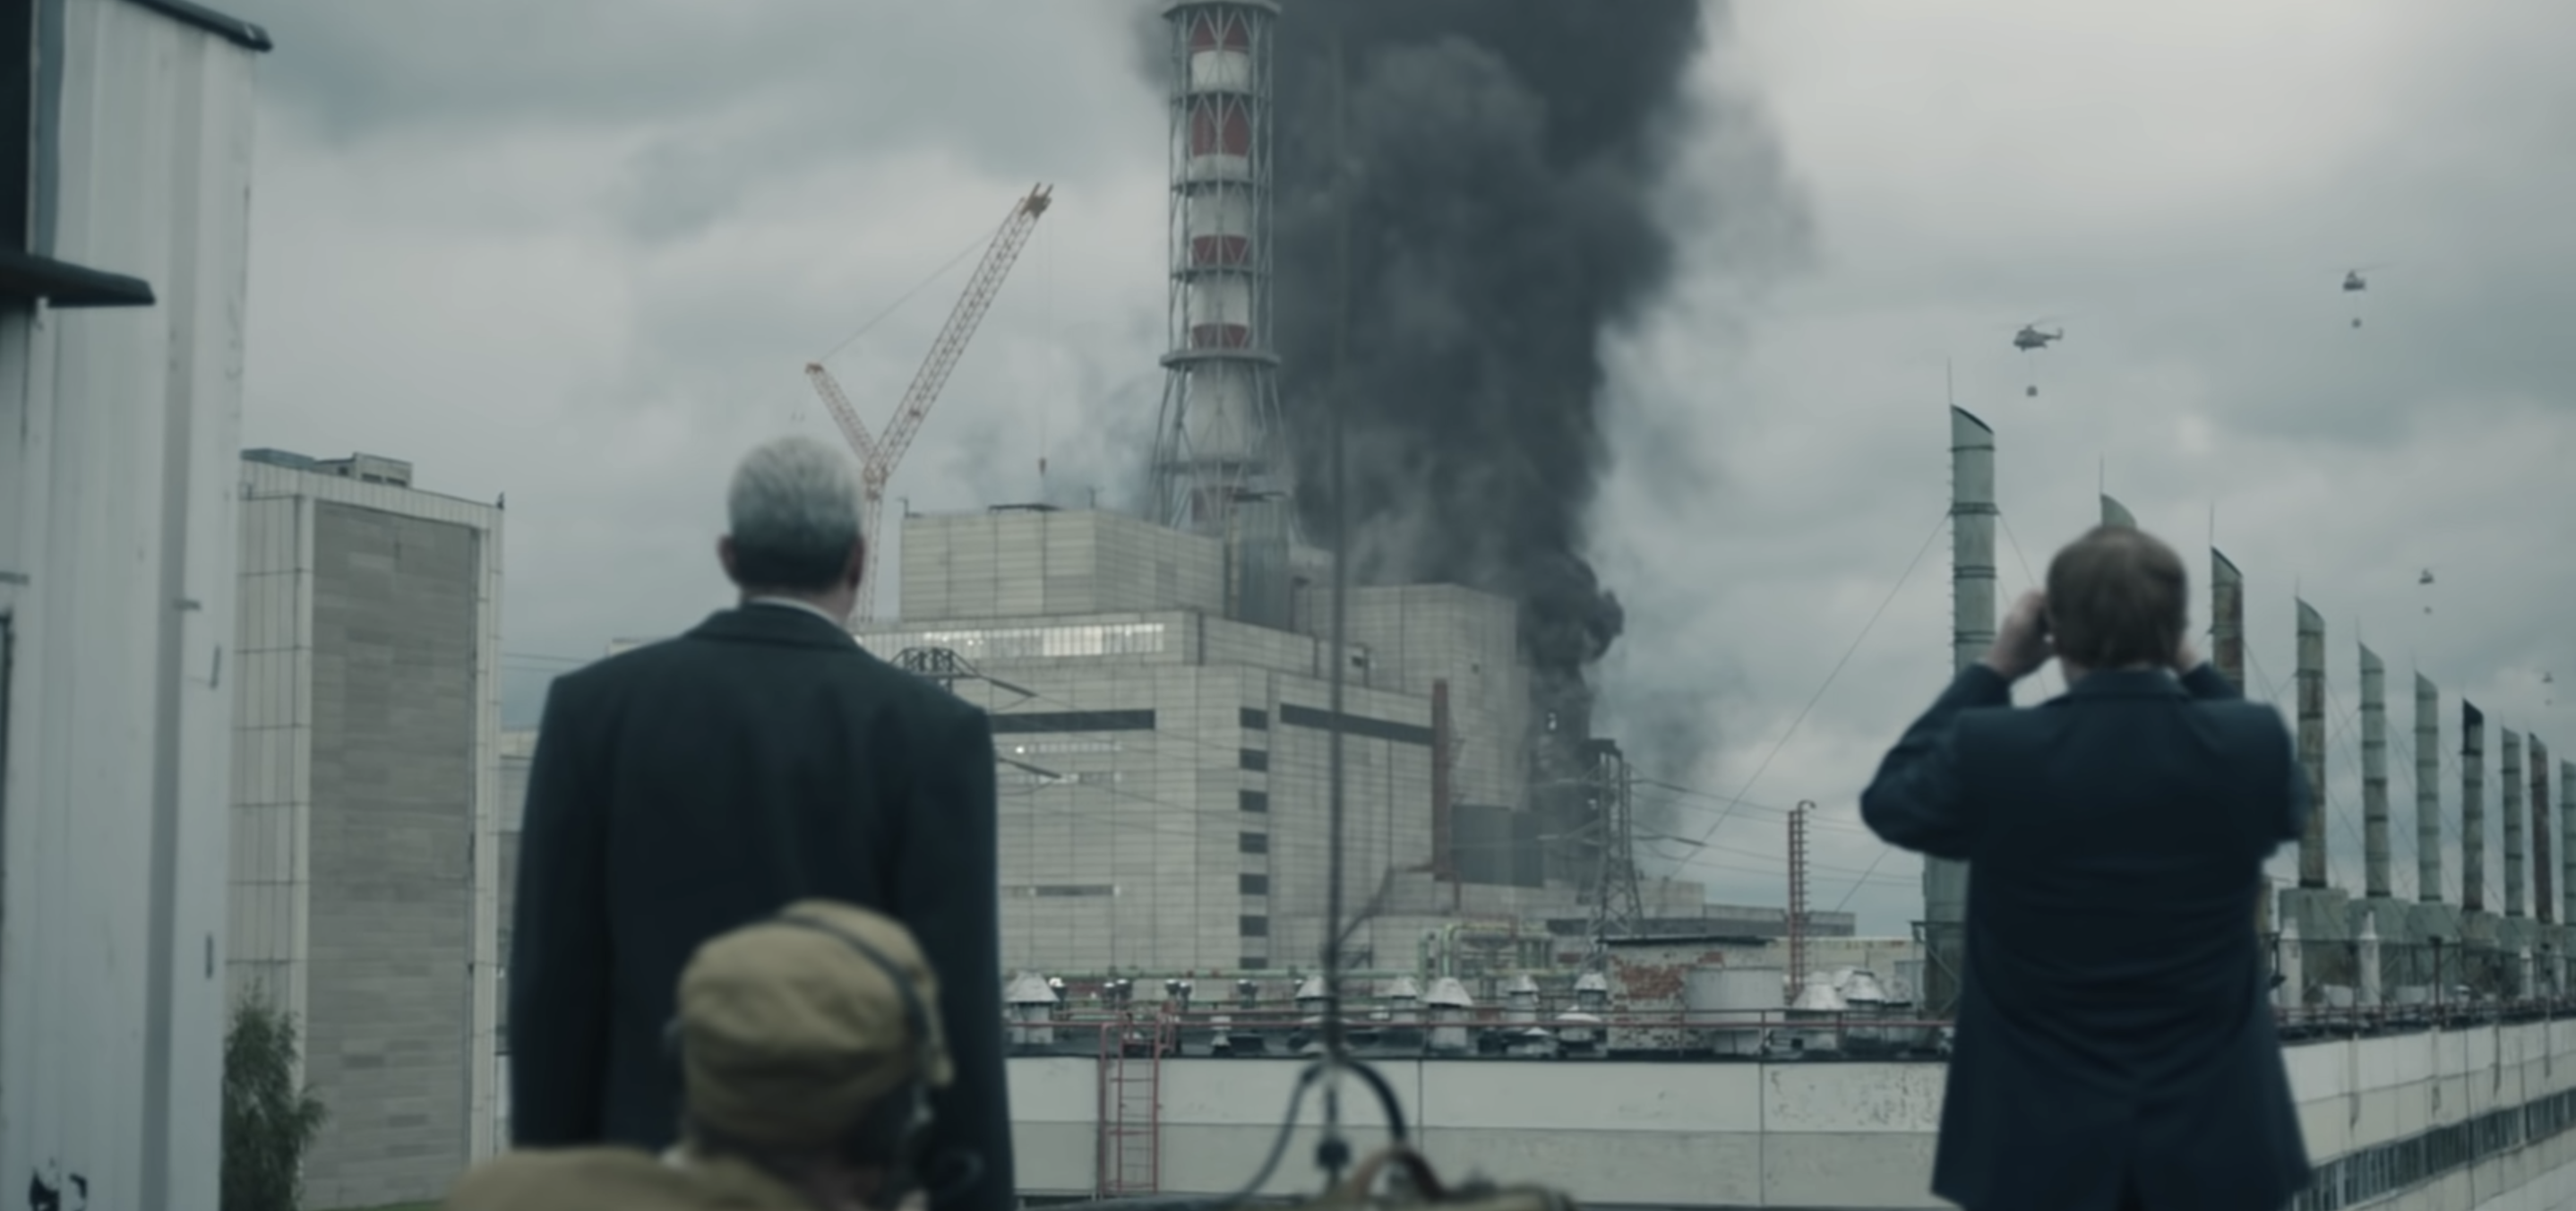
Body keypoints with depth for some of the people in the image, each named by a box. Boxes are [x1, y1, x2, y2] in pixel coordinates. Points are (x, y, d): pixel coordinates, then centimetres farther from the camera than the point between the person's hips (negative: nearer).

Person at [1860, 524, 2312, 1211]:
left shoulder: (1990, 753, -15)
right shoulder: (2252, 745, -10)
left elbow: (1889, 801, 8)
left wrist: (1992, 672, 9)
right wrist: (2192, 669, 12)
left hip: (2042, 1151, -1)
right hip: (2215, 1143, 1)